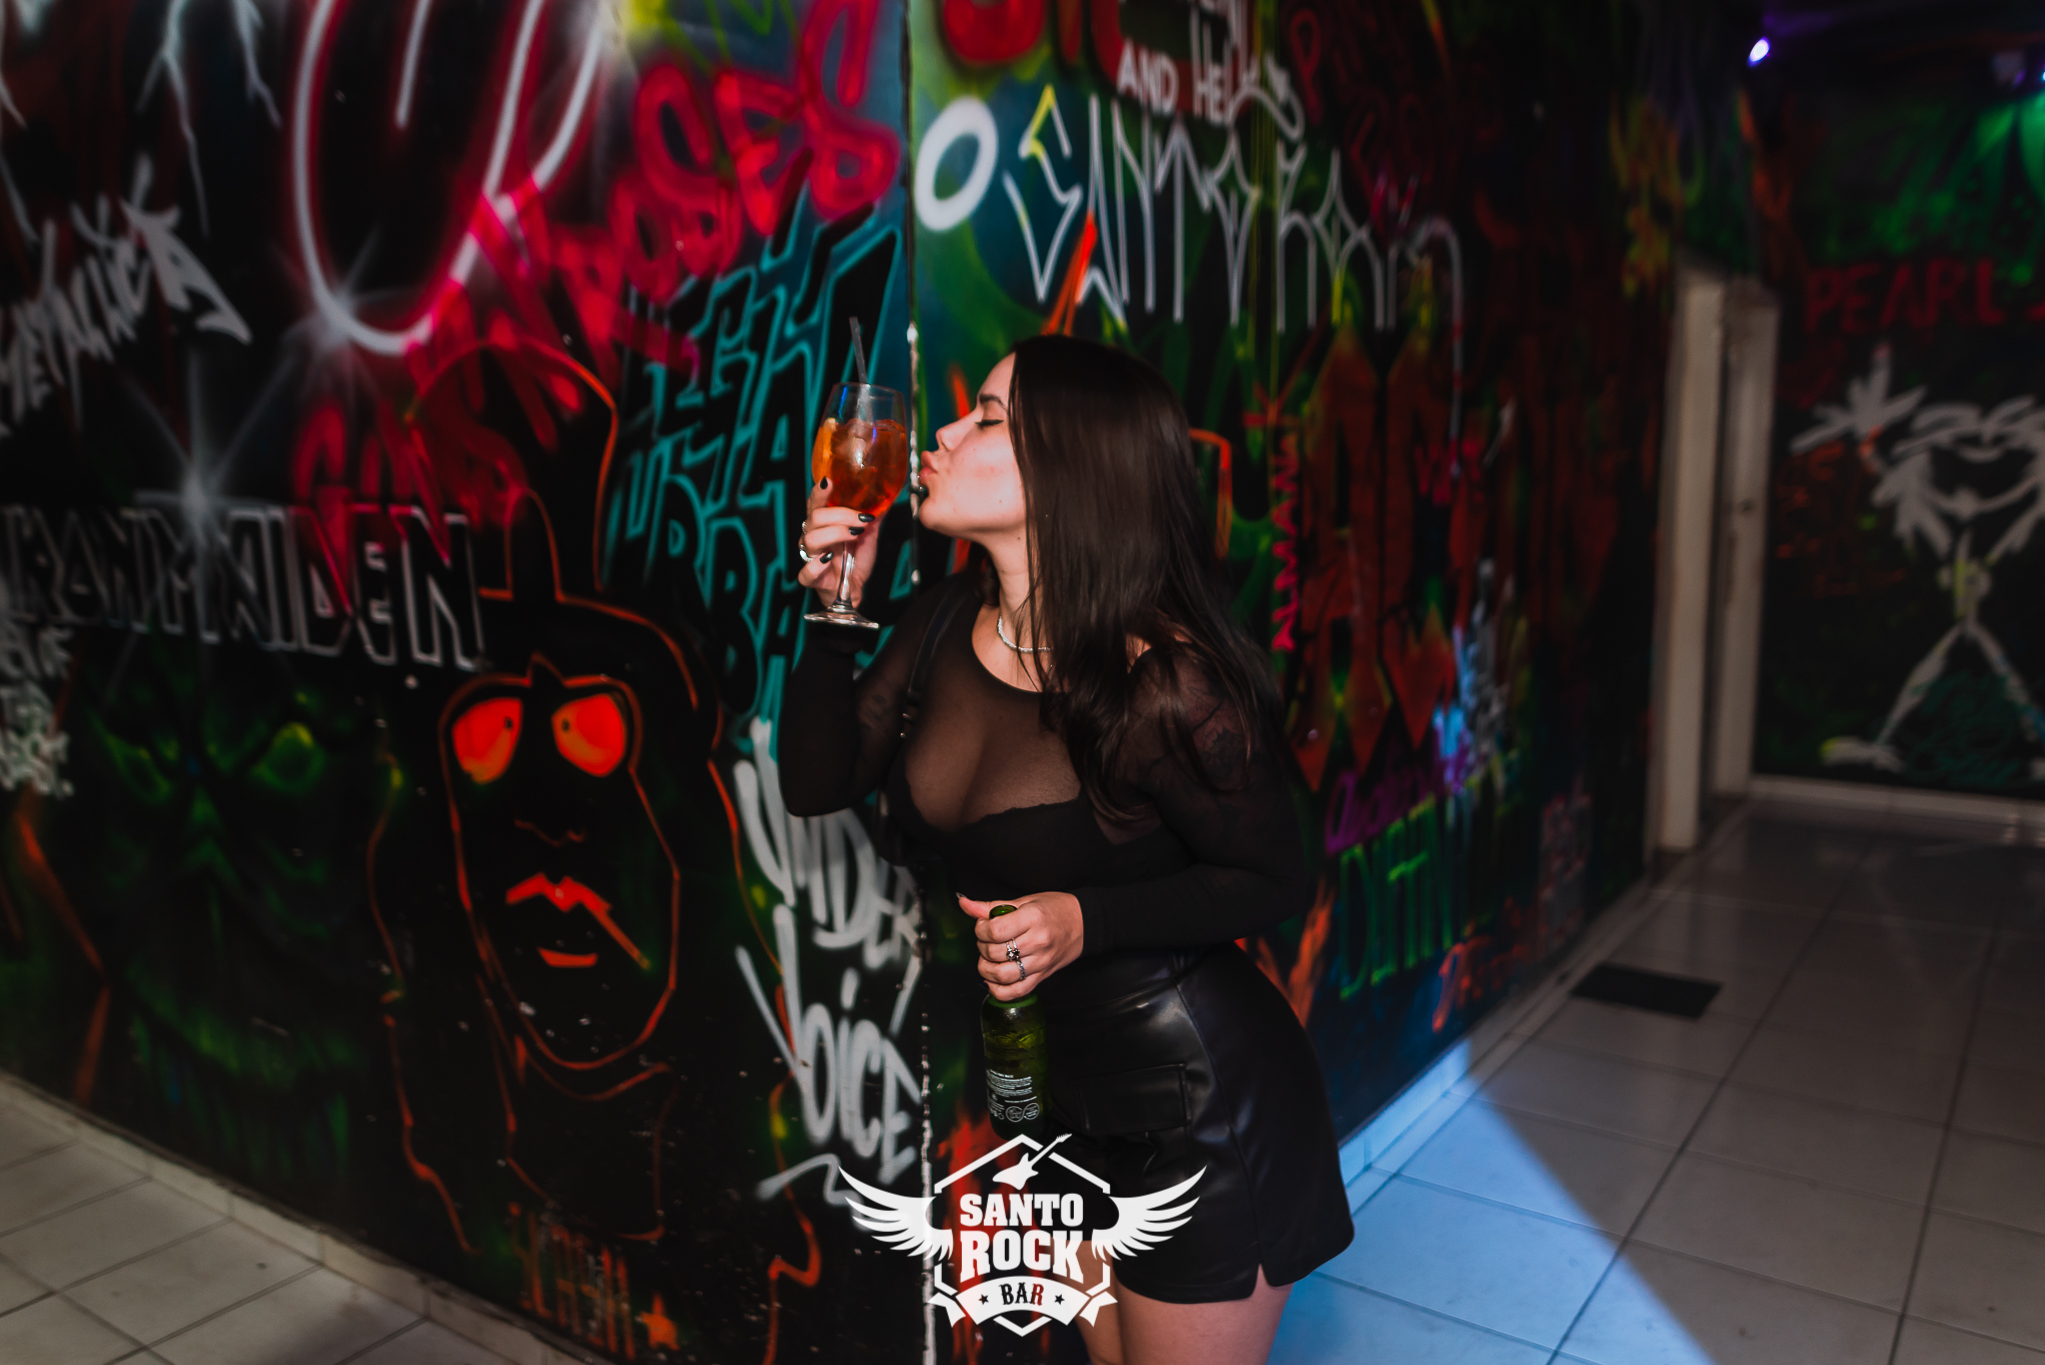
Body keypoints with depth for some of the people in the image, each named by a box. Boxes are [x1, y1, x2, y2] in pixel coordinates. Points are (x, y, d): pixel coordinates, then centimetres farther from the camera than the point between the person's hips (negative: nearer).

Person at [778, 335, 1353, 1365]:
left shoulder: (1163, 682, -26)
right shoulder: (948, 623, -6)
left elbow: (1275, 883, -14)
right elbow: (816, 785, -1)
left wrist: (1086, 922, -28)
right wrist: (836, 608, -12)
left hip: (1204, 1102, -6)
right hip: (1061, 1089, 7)